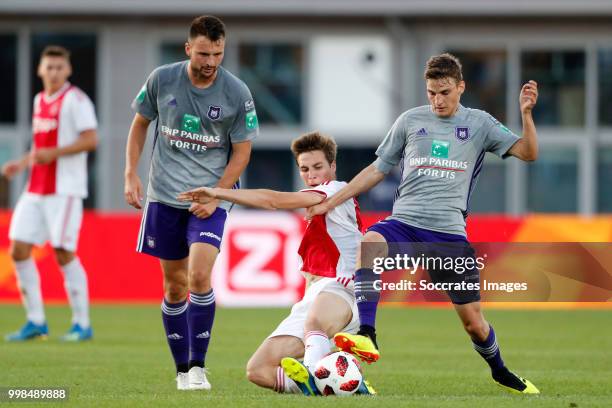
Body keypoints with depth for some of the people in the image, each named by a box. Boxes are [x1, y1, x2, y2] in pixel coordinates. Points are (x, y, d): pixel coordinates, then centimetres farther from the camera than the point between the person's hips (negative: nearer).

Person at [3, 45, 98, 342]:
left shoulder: (75, 100, -8)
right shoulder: (40, 100, 16)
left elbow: (90, 140, -16)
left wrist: (52, 153, -22)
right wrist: (22, 163, 13)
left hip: (64, 189, -8)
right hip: (36, 189, 8)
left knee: (64, 252, -9)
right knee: (18, 249, 1)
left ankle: (82, 324, 1)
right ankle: (36, 322, 8)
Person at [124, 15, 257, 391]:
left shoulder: (237, 93, -9)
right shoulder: (162, 79, -4)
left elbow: (242, 151, -2)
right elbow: (140, 123, 11)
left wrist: (214, 197, -11)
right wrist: (131, 174, 3)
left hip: (211, 196, -2)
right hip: (165, 195, 2)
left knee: (199, 276, -19)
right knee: (174, 286, 5)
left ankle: (198, 366, -9)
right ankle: (182, 370, 17)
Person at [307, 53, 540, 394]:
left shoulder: (479, 124, 7)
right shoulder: (410, 121, 9)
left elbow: (528, 153, -1)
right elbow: (377, 170, 17)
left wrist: (527, 113, -17)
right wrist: (329, 203, 13)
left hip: (450, 233, 0)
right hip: (404, 222, 0)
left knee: (473, 319, 3)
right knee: (369, 244, -35)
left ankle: (501, 373, 33)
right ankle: (366, 336, -41)